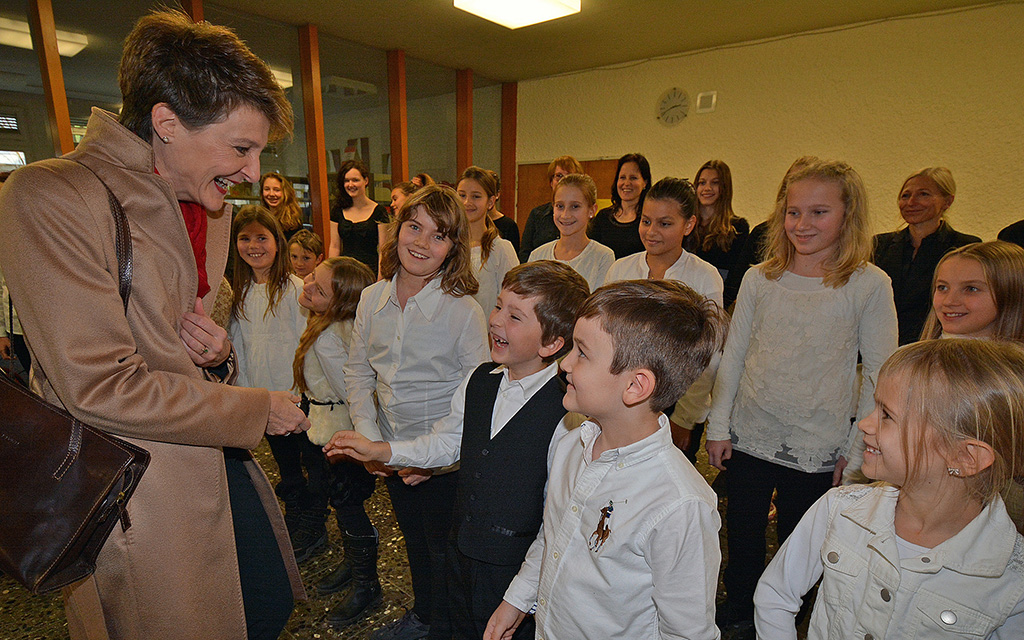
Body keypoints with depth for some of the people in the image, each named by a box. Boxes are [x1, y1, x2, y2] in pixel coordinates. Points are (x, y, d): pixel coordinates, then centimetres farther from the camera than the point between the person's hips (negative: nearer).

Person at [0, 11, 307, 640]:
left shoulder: (209, 208, 10)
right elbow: (102, 387, -22)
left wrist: (218, 352, -3)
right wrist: (259, 408, -14)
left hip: (221, 463, 8)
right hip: (138, 490, -7)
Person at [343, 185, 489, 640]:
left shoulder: (463, 310, -20)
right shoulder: (372, 299, -4)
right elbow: (358, 372, 6)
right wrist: (368, 437, -3)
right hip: (392, 451, 5)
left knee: (443, 550, 15)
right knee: (413, 539, 27)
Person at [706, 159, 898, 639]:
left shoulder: (869, 285, -7)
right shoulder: (759, 279, -1)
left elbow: (880, 373, -3)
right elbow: (732, 357, 3)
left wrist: (859, 447, -3)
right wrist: (718, 425, 3)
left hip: (817, 447, -2)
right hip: (748, 437, 2)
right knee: (742, 533, 15)